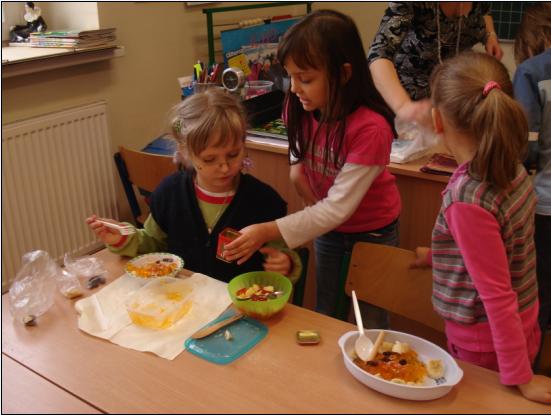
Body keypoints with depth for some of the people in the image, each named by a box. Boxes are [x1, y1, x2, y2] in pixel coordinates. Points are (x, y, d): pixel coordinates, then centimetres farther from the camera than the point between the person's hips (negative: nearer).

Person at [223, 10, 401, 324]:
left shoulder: (370, 128, -34)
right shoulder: (302, 108, -16)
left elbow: (338, 207, -33)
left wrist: (268, 232, -38)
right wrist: (298, 168, -15)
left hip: (371, 230, -5)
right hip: (326, 224, 5)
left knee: (370, 320, 12)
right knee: (324, 311, 20)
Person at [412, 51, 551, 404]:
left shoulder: (467, 199, -29)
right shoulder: (513, 170, -5)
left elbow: (496, 295, -25)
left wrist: (520, 377, -17)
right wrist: (436, 255, 24)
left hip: (484, 349, -7)